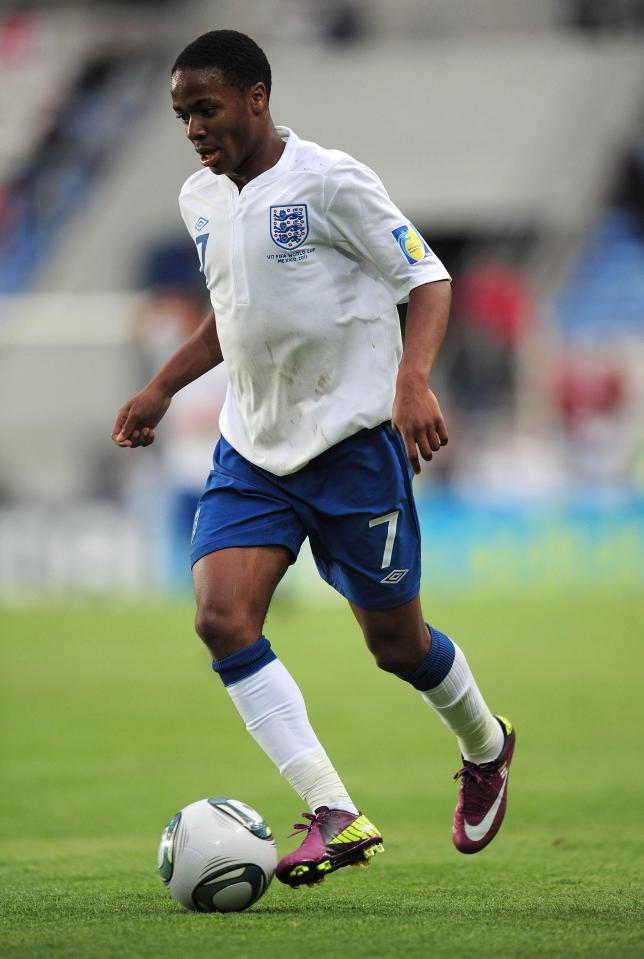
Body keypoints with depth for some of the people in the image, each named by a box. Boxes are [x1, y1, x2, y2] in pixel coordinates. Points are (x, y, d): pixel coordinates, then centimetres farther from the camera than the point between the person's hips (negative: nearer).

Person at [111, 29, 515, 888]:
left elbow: (426, 279, -10)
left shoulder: (329, 182, -13)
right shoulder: (200, 201, 8)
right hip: (252, 451, 6)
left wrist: (413, 379, -26)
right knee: (221, 615, -17)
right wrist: (161, 389, 19)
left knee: (394, 639, 5)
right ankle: (335, 817, -17)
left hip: (353, 442, -6)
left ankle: (485, 749, 39)